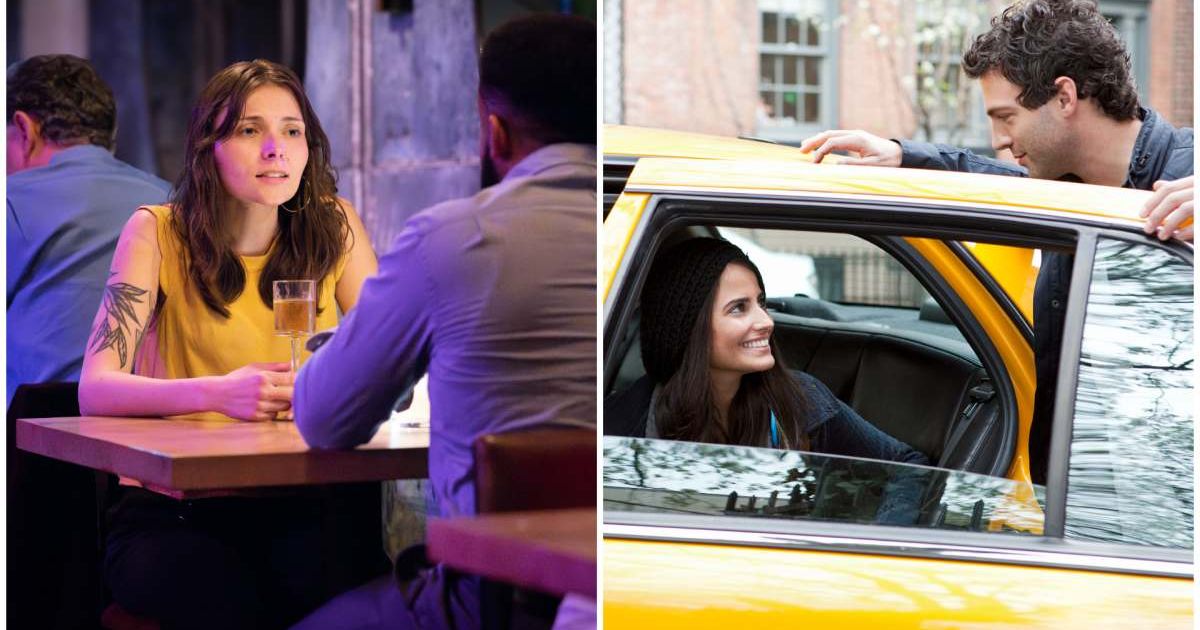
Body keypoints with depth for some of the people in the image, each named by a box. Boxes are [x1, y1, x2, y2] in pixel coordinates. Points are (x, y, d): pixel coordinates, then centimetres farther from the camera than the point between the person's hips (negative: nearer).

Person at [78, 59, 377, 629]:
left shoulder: (333, 228, 4)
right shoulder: (157, 233, -3)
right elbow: (95, 390, -12)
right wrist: (218, 393, -30)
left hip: (295, 506, 2)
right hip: (171, 510, -2)